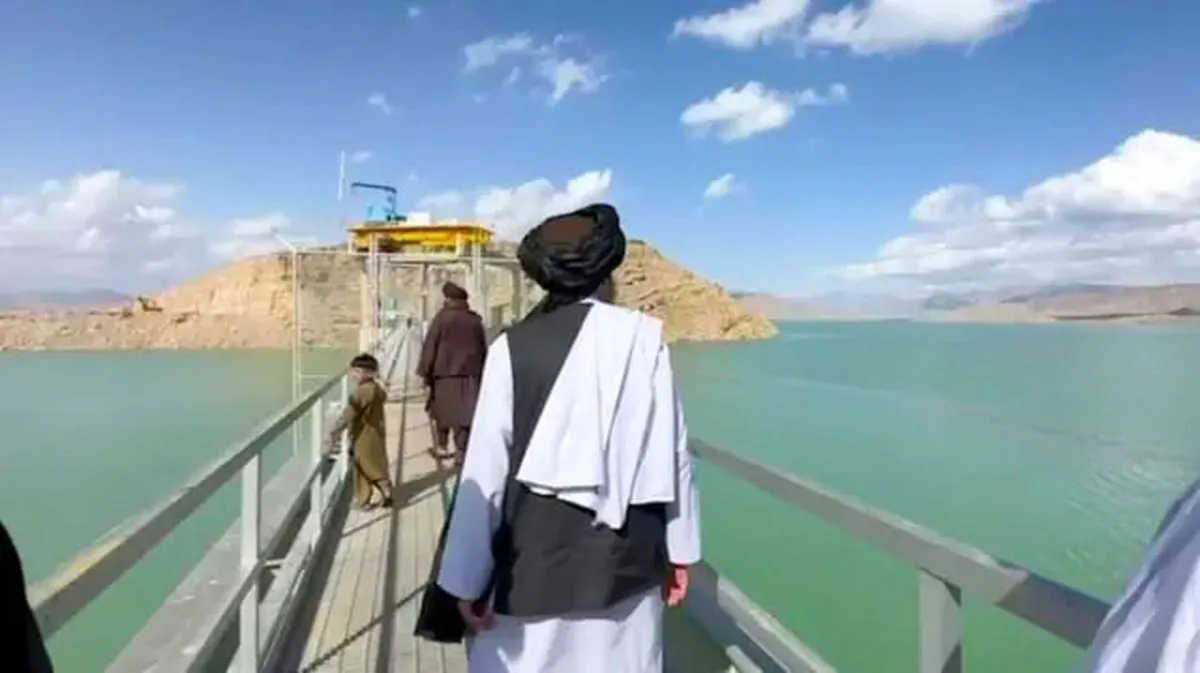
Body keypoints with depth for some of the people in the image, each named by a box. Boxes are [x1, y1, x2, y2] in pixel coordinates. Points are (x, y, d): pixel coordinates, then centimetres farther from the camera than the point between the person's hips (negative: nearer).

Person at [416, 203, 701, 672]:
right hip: (628, 553, 2)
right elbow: (674, 450, -2)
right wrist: (678, 549, 9)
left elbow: (486, 468, -9)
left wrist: (466, 579, -1)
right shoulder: (646, 338, -5)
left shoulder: (513, 347, -9)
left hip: (535, 555, -2)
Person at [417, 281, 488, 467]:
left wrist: (425, 373, 0)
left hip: (445, 373, -2)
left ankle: (442, 446, 24)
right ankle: (461, 451, -2)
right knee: (465, 413, 1)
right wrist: (482, 373, 20)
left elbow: (429, 347, -6)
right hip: (470, 374, 2)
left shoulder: (441, 318, -6)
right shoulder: (475, 320, 6)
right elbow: (484, 349, 12)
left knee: (443, 411, 14)